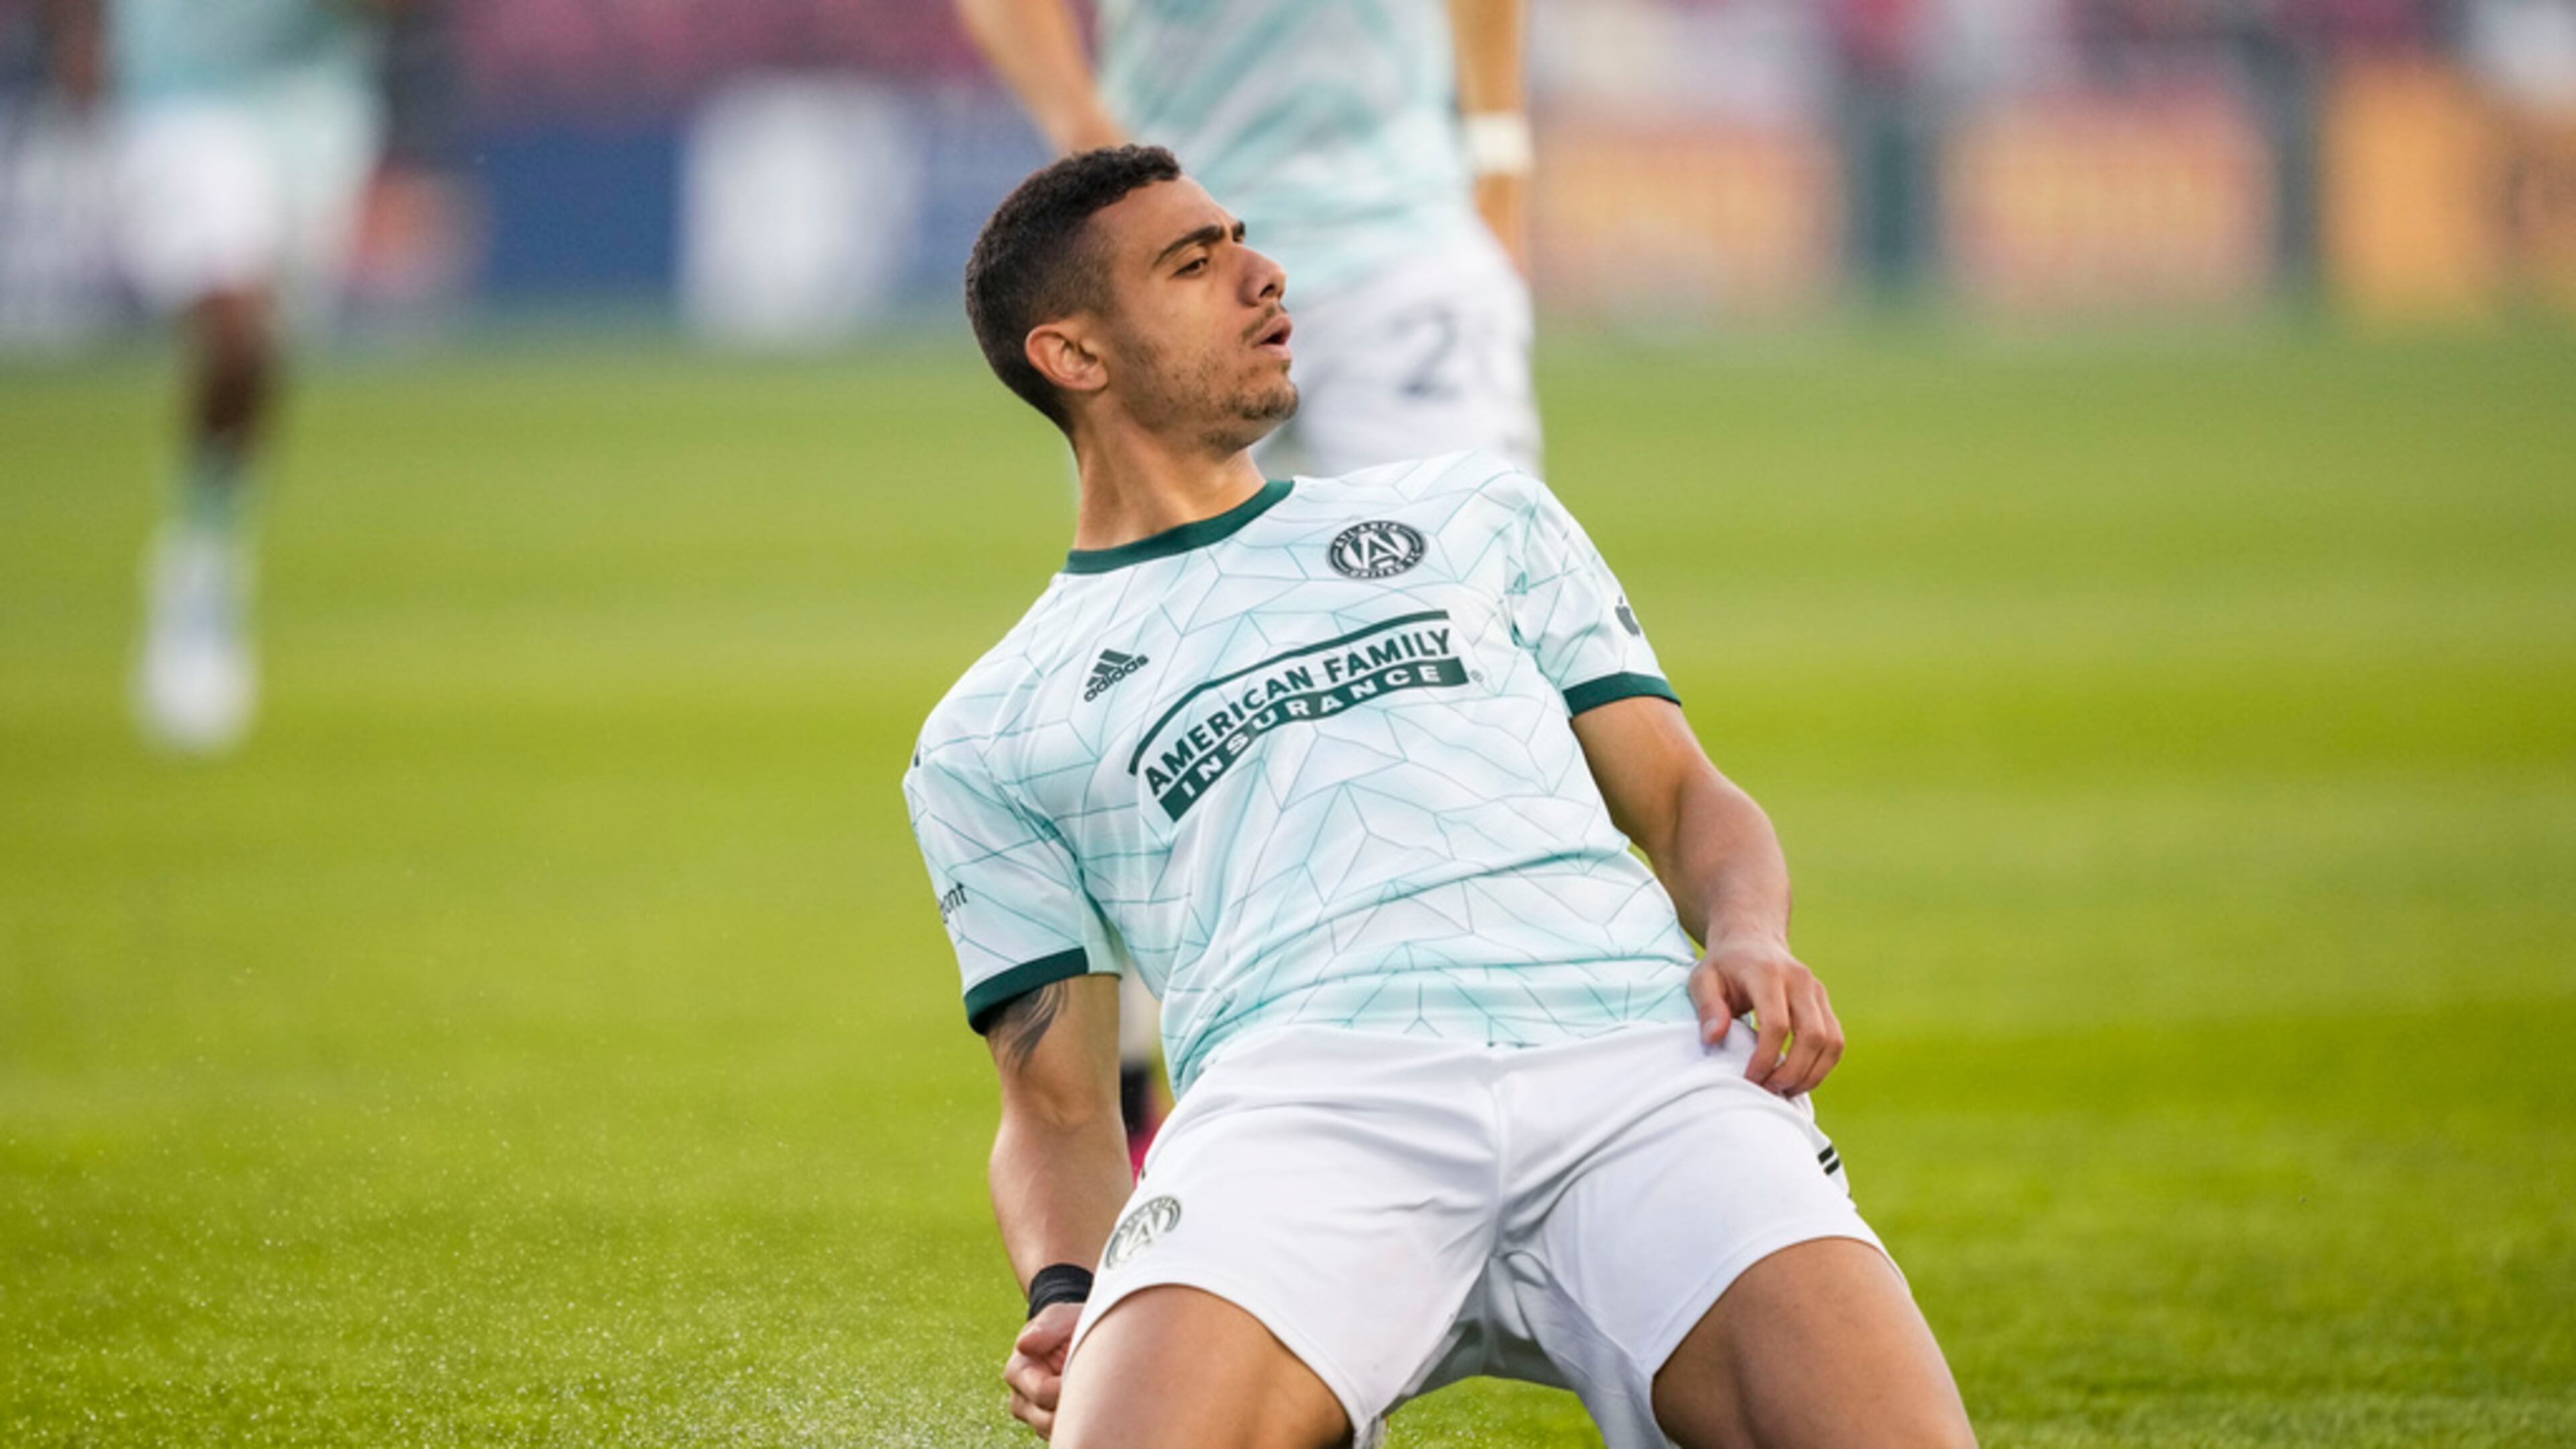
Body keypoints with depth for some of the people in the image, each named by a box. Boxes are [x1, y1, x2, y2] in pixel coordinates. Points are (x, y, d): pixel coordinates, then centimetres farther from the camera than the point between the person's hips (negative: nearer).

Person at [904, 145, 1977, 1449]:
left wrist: (1750, 942, 2)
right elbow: (1056, 1106, 18)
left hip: (1643, 1044, 2)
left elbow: (1684, 799, 27)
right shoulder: (988, 739, 25)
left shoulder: (1475, 511, 32)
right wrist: (1068, 1296, -5)